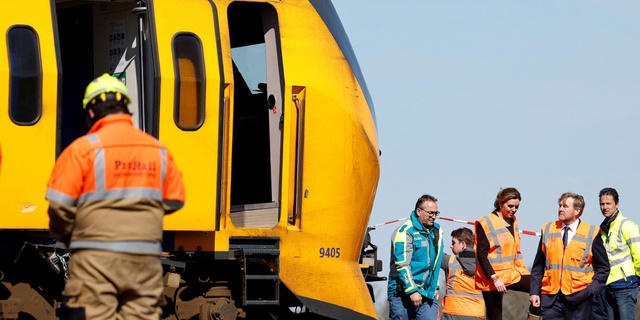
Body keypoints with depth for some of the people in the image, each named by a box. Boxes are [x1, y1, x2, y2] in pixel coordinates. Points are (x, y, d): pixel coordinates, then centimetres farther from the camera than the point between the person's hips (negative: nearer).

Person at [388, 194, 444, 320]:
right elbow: (402, 265, -16)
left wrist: (435, 287, 22)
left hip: (428, 293, 6)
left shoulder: (437, 231, 14)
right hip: (403, 292, -6)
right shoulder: (405, 232, -10)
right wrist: (412, 291, -20)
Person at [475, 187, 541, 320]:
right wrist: (494, 278, -21)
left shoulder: (513, 221, 11)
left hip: (513, 274, 7)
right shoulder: (485, 224, -10)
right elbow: (481, 255, -14)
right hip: (492, 279, -7)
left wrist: (523, 271, 9)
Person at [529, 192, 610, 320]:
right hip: (550, 298, 3)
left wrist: (592, 290, -8)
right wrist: (534, 292, 3)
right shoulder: (548, 230, 11)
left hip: (579, 299, -3)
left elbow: (603, 267, 5)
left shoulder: (591, 234, 1)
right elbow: (538, 266, 13)